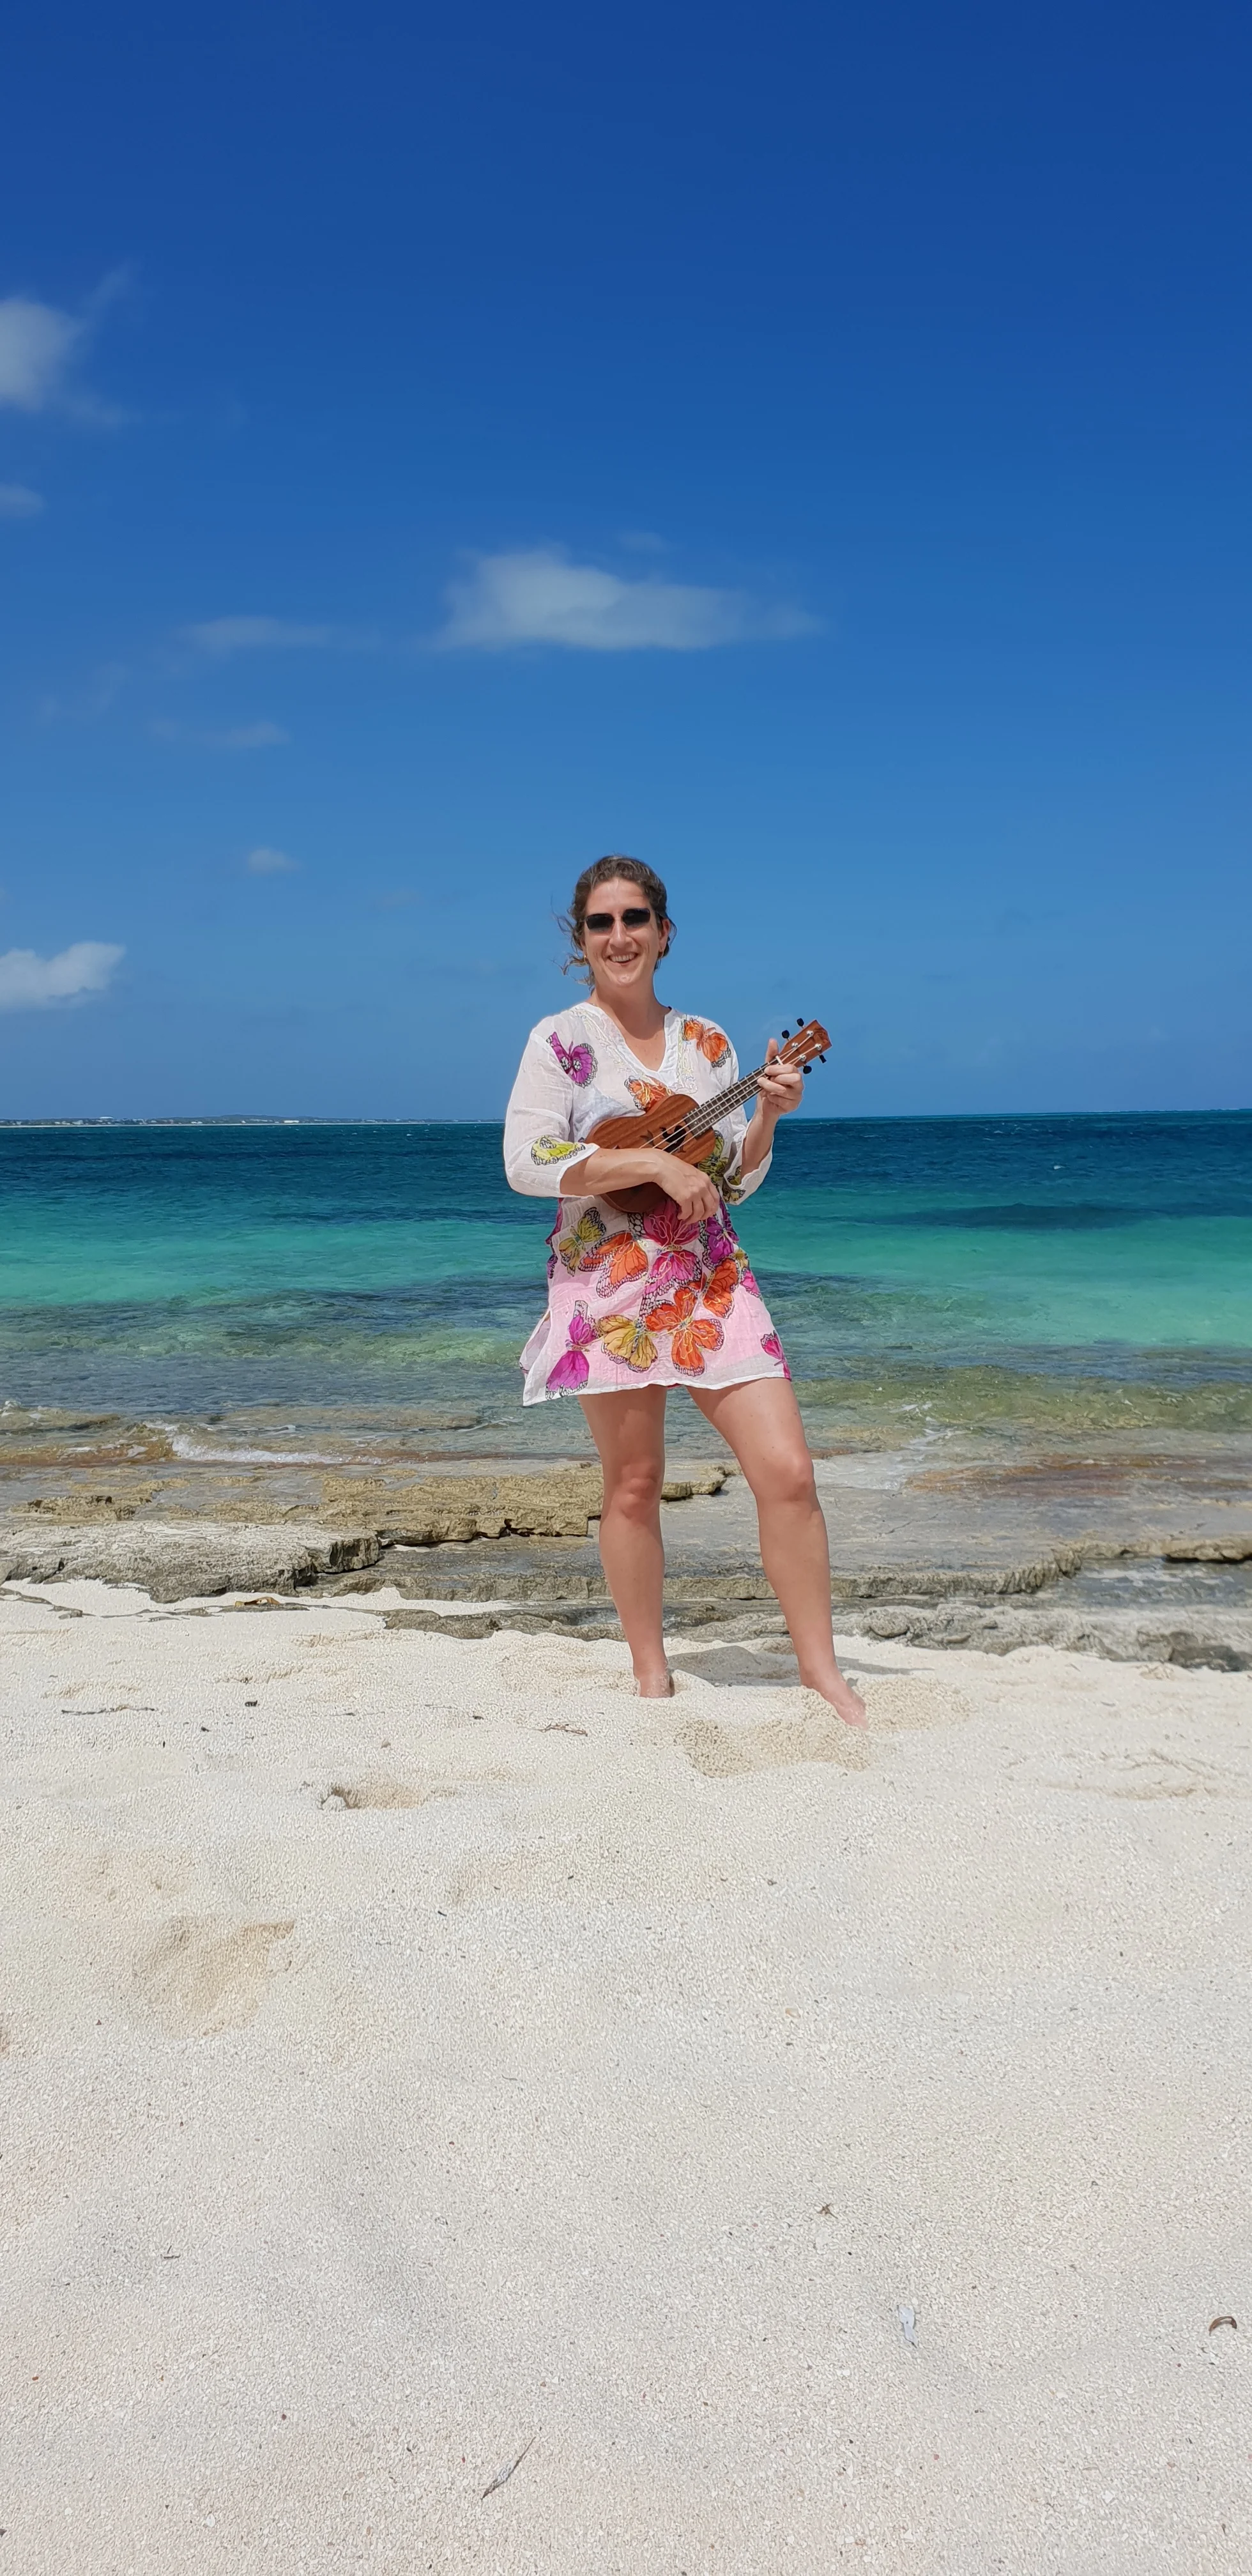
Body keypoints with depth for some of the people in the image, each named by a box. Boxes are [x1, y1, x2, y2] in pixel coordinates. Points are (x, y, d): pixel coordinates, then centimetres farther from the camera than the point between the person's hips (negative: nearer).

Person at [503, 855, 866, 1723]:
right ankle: (651, 1674, 20)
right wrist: (656, 1163, -17)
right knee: (634, 1483, 3)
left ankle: (821, 1668, 7)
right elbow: (526, 1162, -13)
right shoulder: (560, 1041, 0)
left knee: (788, 1471, -5)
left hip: (712, 1280, 3)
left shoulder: (707, 1043, 12)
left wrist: (769, 1114, -5)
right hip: (608, 1282, -3)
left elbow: (737, 1181, 14)